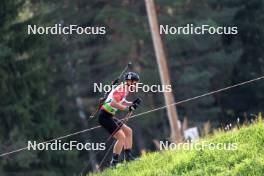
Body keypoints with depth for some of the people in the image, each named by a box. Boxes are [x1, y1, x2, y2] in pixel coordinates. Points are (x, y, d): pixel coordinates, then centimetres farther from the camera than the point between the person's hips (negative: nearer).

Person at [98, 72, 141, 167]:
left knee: (128, 131, 13)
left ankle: (128, 156, 14)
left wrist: (132, 103, 8)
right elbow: (113, 103, -29)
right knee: (121, 137, -13)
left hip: (109, 116, 10)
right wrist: (127, 108, -25)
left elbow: (121, 102, 25)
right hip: (105, 117, -10)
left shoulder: (124, 89, 12)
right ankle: (114, 162, -8)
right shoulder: (121, 90, -17)